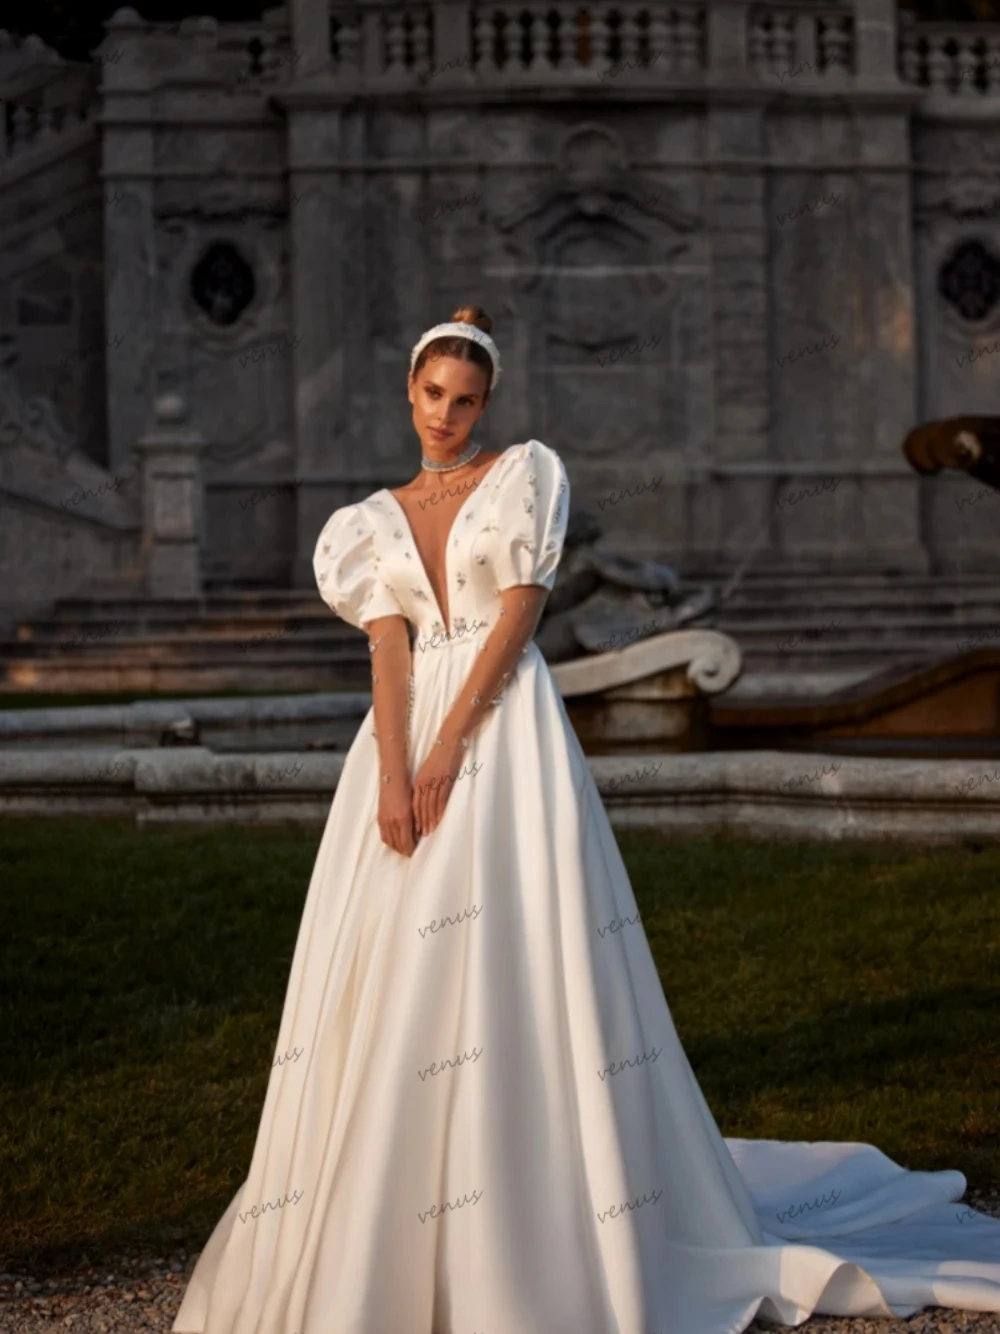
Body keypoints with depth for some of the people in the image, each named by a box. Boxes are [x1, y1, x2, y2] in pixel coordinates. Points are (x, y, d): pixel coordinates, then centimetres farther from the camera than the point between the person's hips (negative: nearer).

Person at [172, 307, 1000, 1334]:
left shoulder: (526, 474, 5)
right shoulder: (375, 521, 15)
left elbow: (520, 609, -5)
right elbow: (388, 648, 3)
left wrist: (451, 744, -14)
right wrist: (393, 775, -13)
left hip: (507, 734, -4)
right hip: (403, 732, 4)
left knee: (521, 966, -8)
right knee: (391, 982, 1)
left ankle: (562, 1227, -1)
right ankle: (380, 1231, 8)